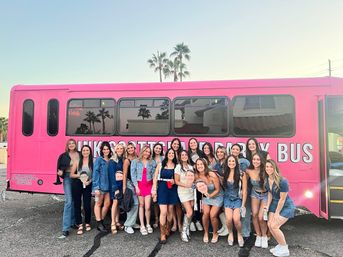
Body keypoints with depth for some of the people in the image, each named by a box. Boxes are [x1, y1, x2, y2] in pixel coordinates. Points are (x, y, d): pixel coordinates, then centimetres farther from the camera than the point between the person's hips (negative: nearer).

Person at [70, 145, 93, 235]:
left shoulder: (93, 161, -2)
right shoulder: (77, 161, 2)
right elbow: (71, 174, 3)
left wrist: (89, 181, -16)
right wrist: (79, 175, -13)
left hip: (88, 185, -1)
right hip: (77, 184, 2)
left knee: (87, 205, -1)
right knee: (77, 205, 4)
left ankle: (87, 223, 22)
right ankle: (80, 225, 14)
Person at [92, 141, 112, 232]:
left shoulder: (111, 161, 9)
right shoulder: (99, 159, -4)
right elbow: (95, 173, -8)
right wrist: (96, 187, -14)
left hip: (108, 185, 5)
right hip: (100, 185, -5)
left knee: (107, 204, 7)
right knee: (98, 204, 7)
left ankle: (101, 221, 22)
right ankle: (99, 224, 14)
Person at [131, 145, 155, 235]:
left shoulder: (151, 163, 7)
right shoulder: (135, 162, 0)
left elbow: (153, 175, 7)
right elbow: (133, 174, -4)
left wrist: (154, 187, -1)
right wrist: (136, 186, -9)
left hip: (149, 185, 1)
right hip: (139, 185, -1)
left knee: (147, 207, -2)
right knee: (141, 206, 5)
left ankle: (148, 224, 17)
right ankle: (142, 226, 14)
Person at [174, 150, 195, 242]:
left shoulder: (191, 167, 9)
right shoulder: (178, 167, -6)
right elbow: (176, 181, -8)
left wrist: (193, 181, -6)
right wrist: (185, 185, -20)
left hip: (191, 190, 5)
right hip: (183, 191, -5)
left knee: (189, 212, 5)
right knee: (190, 212, -12)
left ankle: (187, 231, 21)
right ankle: (184, 232, 3)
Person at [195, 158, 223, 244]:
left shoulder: (212, 175, -27)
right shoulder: (197, 176, -15)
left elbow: (217, 190, -17)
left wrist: (210, 195, -28)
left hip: (217, 196, -3)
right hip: (206, 196, 3)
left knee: (212, 215, -12)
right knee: (205, 213, -15)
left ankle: (215, 234, 16)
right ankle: (206, 233, 10)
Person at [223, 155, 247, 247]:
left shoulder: (242, 174, -9)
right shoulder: (224, 173, 0)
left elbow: (244, 190, -6)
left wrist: (243, 204, -6)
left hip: (238, 199, -2)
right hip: (227, 199, 2)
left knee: (236, 219, -17)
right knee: (229, 218, -15)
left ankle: (239, 234, 15)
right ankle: (230, 233, 18)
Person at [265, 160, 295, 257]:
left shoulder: (282, 181, -29)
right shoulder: (267, 180, -9)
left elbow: (282, 199, -22)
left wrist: (277, 213, -15)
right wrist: (267, 206, -3)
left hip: (286, 206, -6)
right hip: (275, 204, 7)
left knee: (274, 226, -12)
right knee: (269, 225, -1)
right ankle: (280, 244, 21)